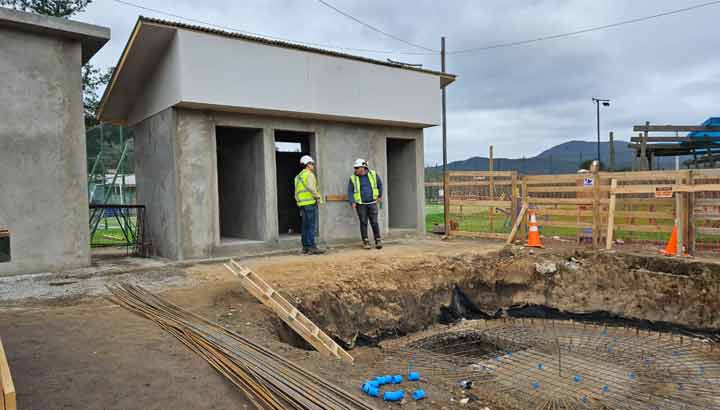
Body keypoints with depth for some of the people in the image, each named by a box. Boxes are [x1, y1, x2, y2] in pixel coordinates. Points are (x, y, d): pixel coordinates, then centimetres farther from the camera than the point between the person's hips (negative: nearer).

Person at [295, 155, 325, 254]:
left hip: (302, 204, 9)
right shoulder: (309, 175, -7)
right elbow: (311, 188, -23)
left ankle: (305, 247, 13)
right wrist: (318, 197, -13)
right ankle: (312, 247, -11)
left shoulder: (299, 176, 20)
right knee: (312, 226, -9)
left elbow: (296, 192, 20)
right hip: (310, 203, -9)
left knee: (305, 226, 11)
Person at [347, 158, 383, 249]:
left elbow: (380, 184, 15)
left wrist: (380, 196, 17)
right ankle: (366, 242, 11)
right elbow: (350, 191, -2)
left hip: (372, 203, 0)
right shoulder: (353, 178, -2)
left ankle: (378, 241, 5)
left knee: (374, 222, -3)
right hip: (361, 204, 0)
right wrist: (352, 202, -15)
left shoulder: (373, 174, 0)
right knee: (363, 223, 2)